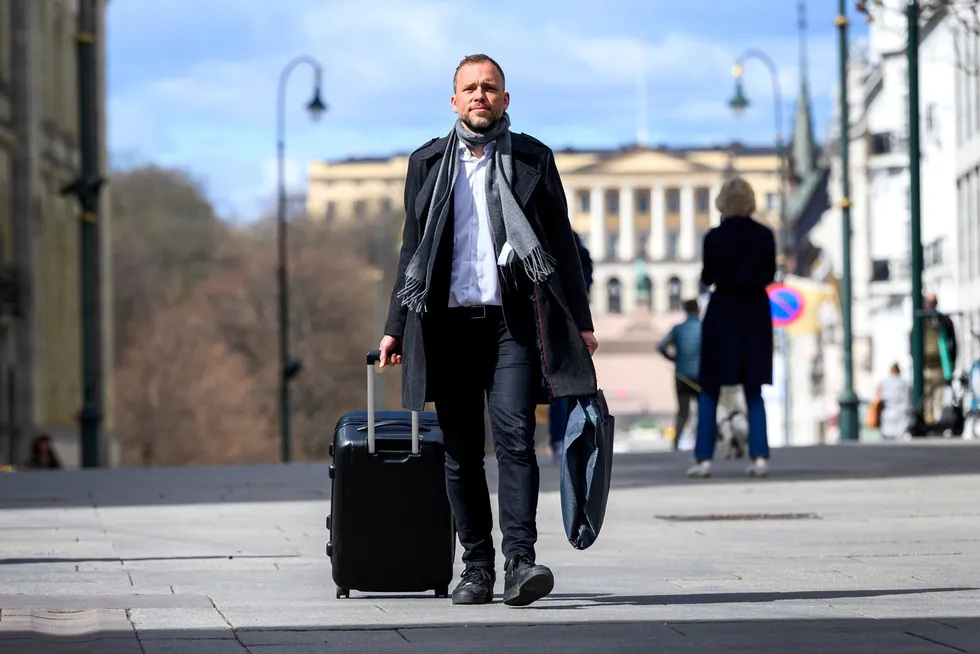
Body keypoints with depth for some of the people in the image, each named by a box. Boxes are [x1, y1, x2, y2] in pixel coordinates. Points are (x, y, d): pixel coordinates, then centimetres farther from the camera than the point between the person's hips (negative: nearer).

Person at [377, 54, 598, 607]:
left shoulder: (532, 158, 9)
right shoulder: (428, 163, 14)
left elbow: (562, 244, 10)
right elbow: (412, 250, 16)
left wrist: (581, 321, 4)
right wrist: (396, 327, 11)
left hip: (513, 322, -2)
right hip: (449, 323, 2)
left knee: (514, 438, -15)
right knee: (461, 454, 3)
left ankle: (521, 562, -20)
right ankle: (477, 569, 10)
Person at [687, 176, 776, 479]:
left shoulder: (715, 237, -10)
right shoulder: (764, 236, -3)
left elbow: (707, 277, -3)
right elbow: (769, 275, 4)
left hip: (723, 312, -2)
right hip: (756, 312, 2)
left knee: (709, 389, 5)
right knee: (754, 389, 10)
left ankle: (703, 457, -1)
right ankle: (759, 456, 0)